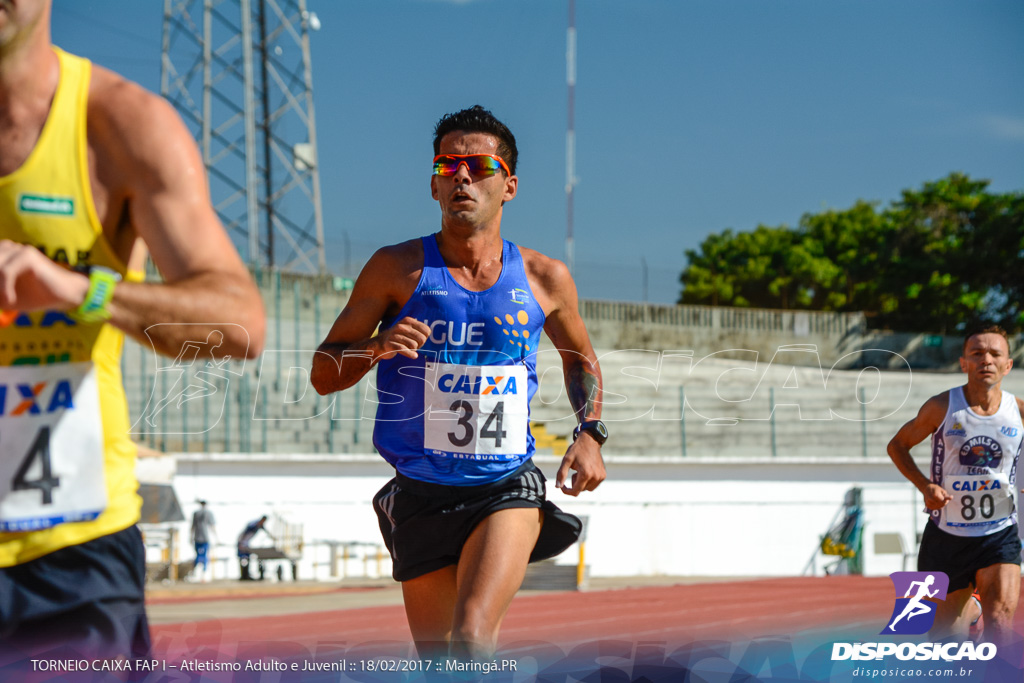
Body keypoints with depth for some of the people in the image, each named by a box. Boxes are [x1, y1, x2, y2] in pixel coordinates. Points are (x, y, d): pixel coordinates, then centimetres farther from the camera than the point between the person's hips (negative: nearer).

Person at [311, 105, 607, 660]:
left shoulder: (545, 278, 3)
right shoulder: (397, 270, -2)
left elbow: (580, 359, 22)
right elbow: (323, 375, 1)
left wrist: (590, 433, 5)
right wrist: (377, 349, -19)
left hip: (509, 492, -1)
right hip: (420, 499, 1)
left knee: (471, 640, -23)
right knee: (437, 665, 9)